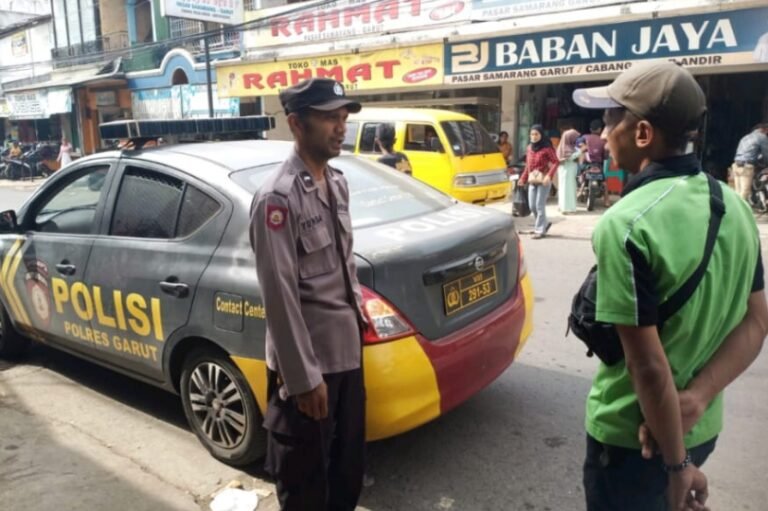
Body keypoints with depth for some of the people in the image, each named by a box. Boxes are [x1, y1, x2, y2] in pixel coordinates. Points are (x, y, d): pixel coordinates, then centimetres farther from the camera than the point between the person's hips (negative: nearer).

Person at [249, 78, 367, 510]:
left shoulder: (338, 182, 7)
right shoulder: (278, 197, -20)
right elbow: (280, 295, -21)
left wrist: (356, 307, 13)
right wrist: (304, 377, -19)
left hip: (347, 349, 8)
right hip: (307, 359, -8)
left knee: (350, 461, 24)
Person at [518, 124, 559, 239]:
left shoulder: (547, 148, -10)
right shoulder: (529, 148, 12)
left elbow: (556, 162, -14)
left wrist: (549, 176, -25)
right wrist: (523, 178, 16)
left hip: (543, 179, -7)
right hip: (532, 180, 7)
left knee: (540, 205, -5)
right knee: (532, 206, 8)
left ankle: (540, 230, 4)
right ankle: (544, 224, 29)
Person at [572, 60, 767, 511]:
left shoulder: (626, 225, -28)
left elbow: (648, 364, -26)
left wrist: (677, 465, -14)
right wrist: (696, 399, -10)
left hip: (633, 435, -7)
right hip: (702, 427, 7)